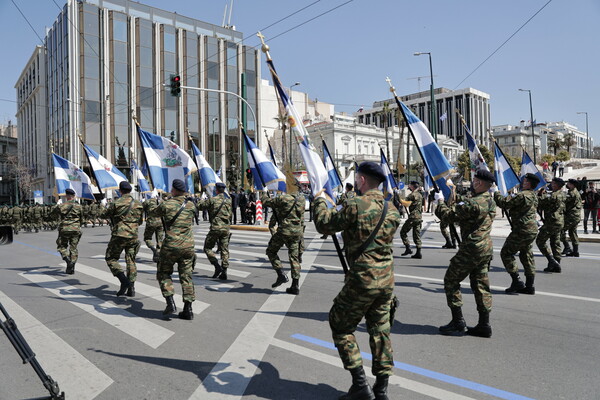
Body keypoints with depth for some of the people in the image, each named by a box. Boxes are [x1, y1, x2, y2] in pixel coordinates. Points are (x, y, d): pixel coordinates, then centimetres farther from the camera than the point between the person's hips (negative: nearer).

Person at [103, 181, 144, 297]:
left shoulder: (116, 203, -7)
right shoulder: (139, 204, 6)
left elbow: (105, 215, 7)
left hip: (119, 236, -4)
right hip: (133, 236, 4)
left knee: (111, 259, 10)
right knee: (131, 261, 11)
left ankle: (124, 281, -8)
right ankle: (131, 288, 9)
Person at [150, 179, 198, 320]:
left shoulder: (166, 205, -7)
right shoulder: (191, 205, 3)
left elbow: (154, 214, 11)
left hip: (171, 246, -3)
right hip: (188, 246, 3)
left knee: (164, 274, 15)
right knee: (186, 276, 9)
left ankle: (170, 303, 3)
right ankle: (188, 309, 8)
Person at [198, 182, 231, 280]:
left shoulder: (212, 200, -8)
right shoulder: (229, 200, 8)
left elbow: (199, 206, 1)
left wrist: (205, 201, 19)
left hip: (216, 228, -4)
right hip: (226, 228, 5)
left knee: (207, 248, 10)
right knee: (224, 250, 9)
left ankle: (217, 267, -3)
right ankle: (224, 272, 7)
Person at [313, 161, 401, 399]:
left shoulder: (354, 205, -16)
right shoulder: (391, 209, 5)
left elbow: (324, 225, -8)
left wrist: (320, 201, 11)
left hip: (362, 280, -7)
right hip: (386, 280, 7)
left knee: (341, 326, 11)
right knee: (380, 330, 17)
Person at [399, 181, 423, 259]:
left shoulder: (413, 195, -11)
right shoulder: (420, 195, 18)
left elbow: (407, 204, -21)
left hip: (413, 217, -9)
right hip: (419, 217, 9)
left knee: (403, 232, 1)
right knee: (417, 235, 9)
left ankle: (408, 249, -6)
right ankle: (418, 253, 7)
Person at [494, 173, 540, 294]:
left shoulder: (522, 195, -18)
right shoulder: (534, 196, 13)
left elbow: (504, 203, -16)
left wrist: (496, 193, -1)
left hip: (522, 230, -9)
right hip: (532, 230, 9)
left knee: (506, 253, 1)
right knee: (526, 255, 14)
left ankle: (517, 281, -1)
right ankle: (529, 286, 17)